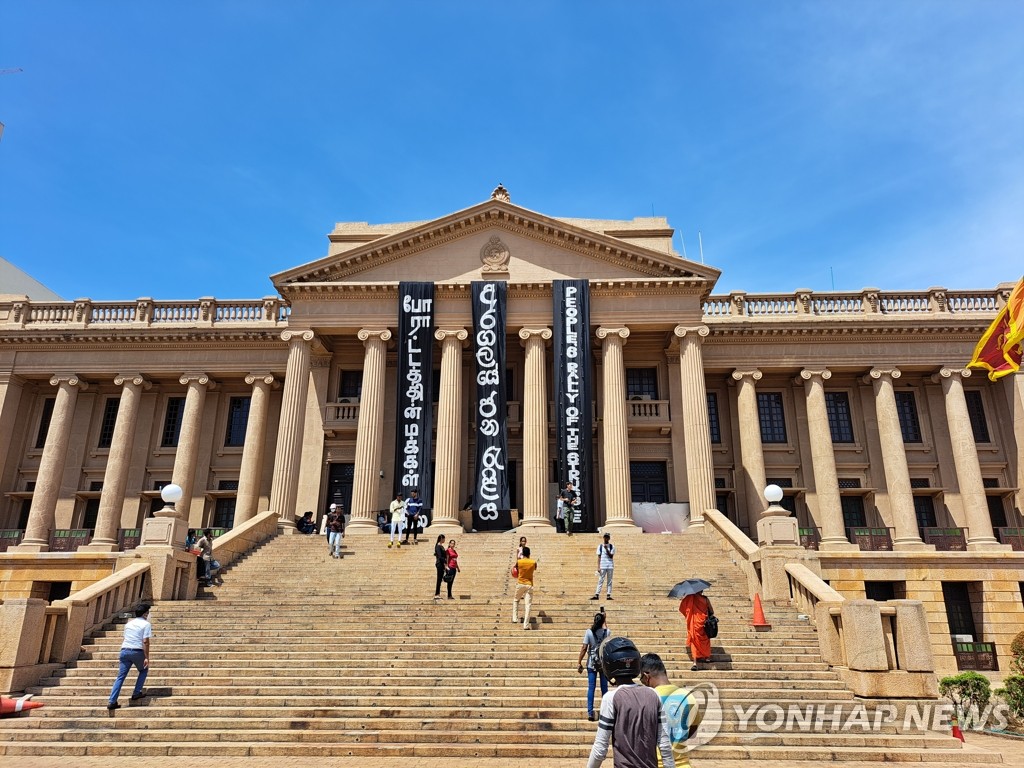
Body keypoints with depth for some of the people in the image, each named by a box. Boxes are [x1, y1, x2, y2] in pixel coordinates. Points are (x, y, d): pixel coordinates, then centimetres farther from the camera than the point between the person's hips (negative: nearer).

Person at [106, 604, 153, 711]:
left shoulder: (129, 623, 17)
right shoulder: (146, 624, -4)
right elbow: (145, 642, -11)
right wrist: (146, 658, -11)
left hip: (125, 650, 5)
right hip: (137, 651, -5)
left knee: (120, 677, 5)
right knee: (144, 670, 19)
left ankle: (112, 701, -1)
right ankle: (137, 693, 13)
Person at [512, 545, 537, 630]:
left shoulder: (518, 562, -8)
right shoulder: (533, 562, -6)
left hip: (520, 584, 0)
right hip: (529, 585, 0)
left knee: (515, 600, 24)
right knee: (527, 604, -1)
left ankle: (515, 619, 21)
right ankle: (526, 625, -7)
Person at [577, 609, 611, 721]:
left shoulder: (589, 632, -9)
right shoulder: (607, 632, -6)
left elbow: (584, 648, -9)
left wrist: (579, 662, -4)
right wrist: (605, 624, 32)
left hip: (592, 664, -1)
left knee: (591, 687, 3)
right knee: (604, 687, 10)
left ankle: (590, 712, 2)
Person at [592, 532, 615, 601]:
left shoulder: (612, 546, 6)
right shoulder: (600, 546, 7)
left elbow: (611, 556, -5)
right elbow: (599, 557, 4)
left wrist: (606, 549, -16)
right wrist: (598, 567, -3)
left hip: (610, 566, 0)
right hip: (602, 566, 0)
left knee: (609, 581, 2)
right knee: (600, 580, -4)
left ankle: (609, 595, 4)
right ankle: (597, 595, -8)